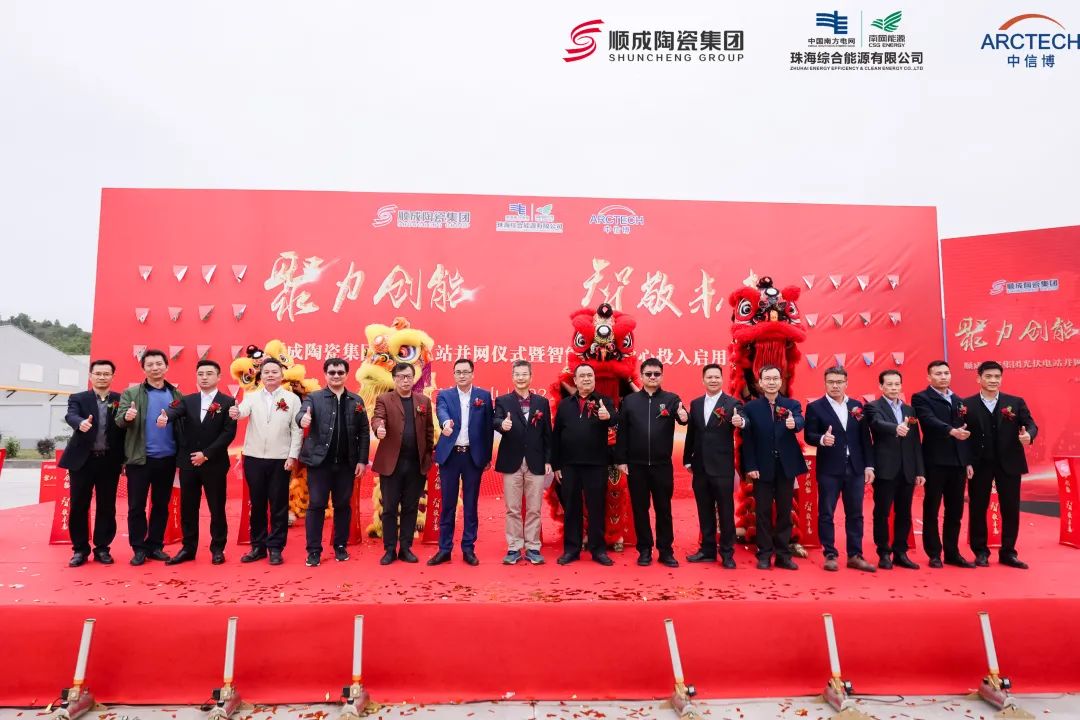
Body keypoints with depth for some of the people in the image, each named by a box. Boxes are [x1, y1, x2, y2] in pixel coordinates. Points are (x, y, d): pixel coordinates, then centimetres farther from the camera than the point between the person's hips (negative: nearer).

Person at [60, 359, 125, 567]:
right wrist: (81, 423, -40)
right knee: (78, 506, 6)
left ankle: (102, 548, 18)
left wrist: (125, 459, -14)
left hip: (109, 461, 0)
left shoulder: (121, 400, 5)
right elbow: (71, 416, -16)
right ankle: (80, 549, 19)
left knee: (106, 507, 7)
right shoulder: (78, 398, 4)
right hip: (82, 460, 0)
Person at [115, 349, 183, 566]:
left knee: (161, 505, 10)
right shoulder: (131, 393, 1)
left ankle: (155, 546, 22)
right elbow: (118, 421, -8)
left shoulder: (177, 395, 5)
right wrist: (127, 417, -31)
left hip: (167, 459, 2)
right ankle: (138, 548, 16)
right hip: (140, 458, -2)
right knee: (136, 506, 4)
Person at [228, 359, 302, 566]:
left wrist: (293, 456, -8)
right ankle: (258, 546, 22)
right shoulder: (251, 396, 6)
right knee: (257, 504, 10)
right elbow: (243, 411, -16)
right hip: (254, 458, 2)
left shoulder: (292, 399, 2)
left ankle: (275, 548, 14)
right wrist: (235, 413, -39)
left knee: (278, 506, 4)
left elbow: (297, 430, -1)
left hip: (281, 460, -2)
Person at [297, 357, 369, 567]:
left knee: (343, 505, 10)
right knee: (316, 505, 2)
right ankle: (314, 550, 12)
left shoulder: (356, 401, 6)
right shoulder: (314, 398, 2)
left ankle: (340, 546, 24)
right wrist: (303, 419, -42)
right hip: (319, 461, -2)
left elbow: (364, 433, 5)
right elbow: (302, 413, -17)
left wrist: (362, 460, -1)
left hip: (346, 463, 2)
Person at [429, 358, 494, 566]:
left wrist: (487, 456, 3)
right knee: (448, 504, 6)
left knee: (471, 504, 7)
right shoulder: (444, 396, 4)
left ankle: (468, 549, 17)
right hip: (450, 455, 0)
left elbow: (488, 427, 5)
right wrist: (446, 422, -41)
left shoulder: (484, 396, 5)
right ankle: (444, 549, 15)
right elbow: (442, 412, -18)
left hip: (474, 456, 0)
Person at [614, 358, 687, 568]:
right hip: (636, 465, 1)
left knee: (663, 509, 8)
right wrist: (621, 460, -3)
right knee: (640, 509, 8)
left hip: (662, 465, -1)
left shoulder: (671, 399, 1)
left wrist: (684, 417, -41)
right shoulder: (629, 400, 3)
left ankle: (666, 551, 19)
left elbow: (681, 417, -17)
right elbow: (622, 432, 2)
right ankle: (644, 551, 20)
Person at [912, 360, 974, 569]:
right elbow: (930, 421, -20)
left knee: (955, 511, 10)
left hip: (957, 462, 6)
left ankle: (952, 553, 20)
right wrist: (951, 431, -37)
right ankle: (934, 554, 12)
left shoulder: (958, 400, 17)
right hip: (935, 461, -6)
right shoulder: (921, 398, -3)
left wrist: (968, 461, 10)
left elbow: (965, 430, 15)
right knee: (931, 509, 3)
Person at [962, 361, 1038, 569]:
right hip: (979, 464, -2)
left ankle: (1008, 552, 21)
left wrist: (1029, 435, -24)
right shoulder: (967, 404, -1)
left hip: (1009, 463, 2)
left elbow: (1030, 424, 0)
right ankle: (981, 552, 18)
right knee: (978, 509, 6)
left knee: (1011, 509, 8)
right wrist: (966, 462, -11)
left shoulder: (1016, 402, 6)